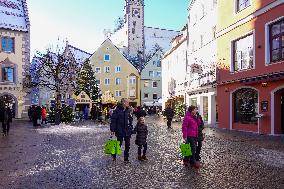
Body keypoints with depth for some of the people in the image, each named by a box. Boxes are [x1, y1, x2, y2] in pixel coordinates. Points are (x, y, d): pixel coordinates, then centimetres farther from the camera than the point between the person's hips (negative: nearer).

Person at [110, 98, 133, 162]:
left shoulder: (128, 110, 6)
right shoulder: (117, 110, -12)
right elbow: (113, 120, -12)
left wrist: (131, 128, 11)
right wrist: (112, 130, -15)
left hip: (127, 131, 5)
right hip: (120, 131, -5)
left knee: (127, 145, 9)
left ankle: (126, 158, 24)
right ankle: (114, 155, 33)